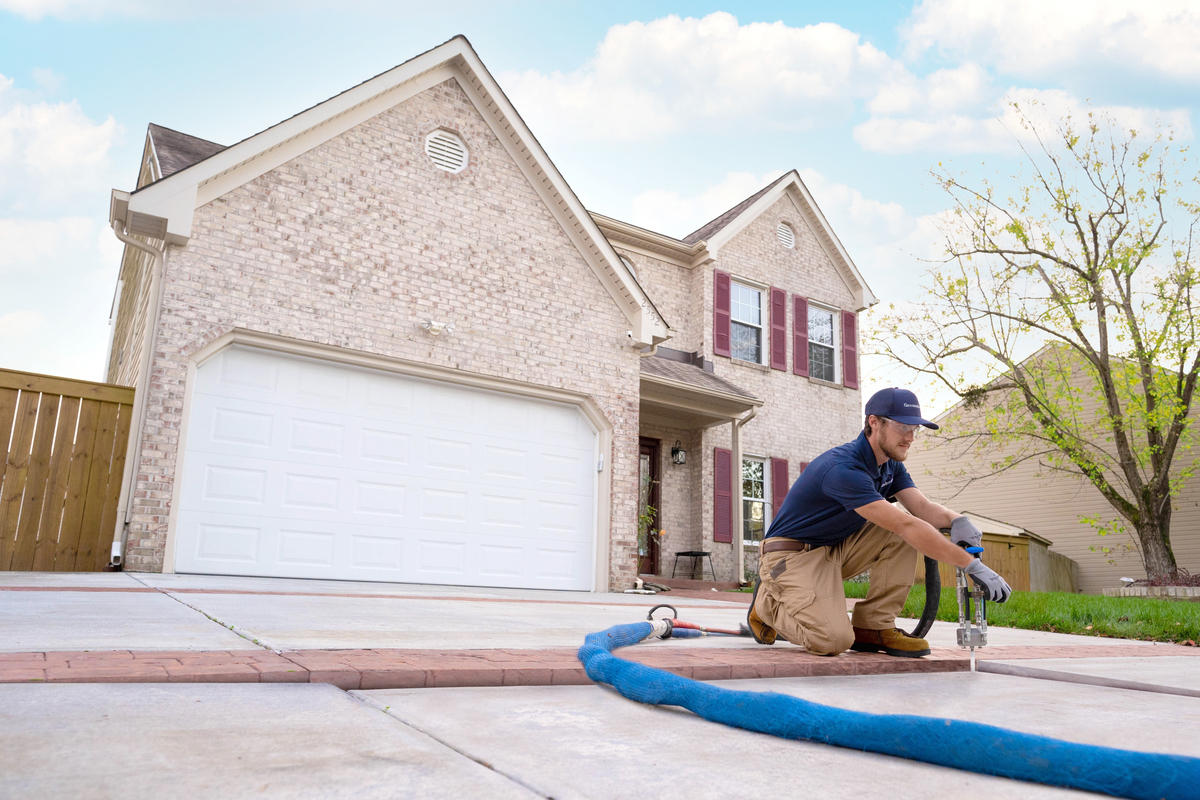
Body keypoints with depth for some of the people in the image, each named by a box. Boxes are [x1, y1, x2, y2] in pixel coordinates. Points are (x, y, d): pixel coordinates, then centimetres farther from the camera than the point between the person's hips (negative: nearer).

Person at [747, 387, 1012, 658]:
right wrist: (971, 564, -35)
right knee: (833, 640, -28)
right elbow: (906, 525, -34)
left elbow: (921, 506, -8)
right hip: (793, 554, -9)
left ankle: (872, 627, -3)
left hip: (837, 549, 9)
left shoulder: (891, 465, 3)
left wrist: (956, 520, -31)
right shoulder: (843, 468, -29)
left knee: (902, 537, -10)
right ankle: (768, 602, 2)